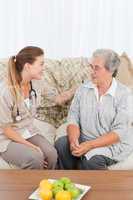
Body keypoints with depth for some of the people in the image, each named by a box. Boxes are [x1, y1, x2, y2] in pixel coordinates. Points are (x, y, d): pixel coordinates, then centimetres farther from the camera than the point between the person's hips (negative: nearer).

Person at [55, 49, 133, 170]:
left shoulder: (123, 94, -9)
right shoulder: (83, 89, 4)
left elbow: (119, 132, -15)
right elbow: (73, 119, 1)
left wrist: (90, 145, -24)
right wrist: (74, 141, -21)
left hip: (113, 143, -4)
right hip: (84, 140, 4)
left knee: (91, 160, -32)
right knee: (61, 144, -22)